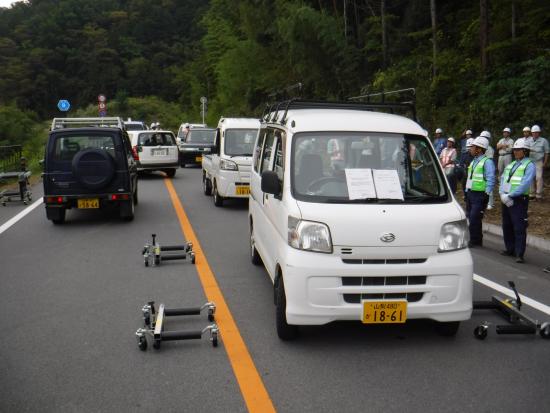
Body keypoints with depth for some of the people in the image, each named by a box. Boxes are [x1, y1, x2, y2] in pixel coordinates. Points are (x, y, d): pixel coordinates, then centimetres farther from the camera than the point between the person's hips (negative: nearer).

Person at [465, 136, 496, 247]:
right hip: (470, 193, 9)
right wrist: (467, 192, 21)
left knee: (474, 219, -9)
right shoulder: (474, 161, 17)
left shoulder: (487, 162, -11)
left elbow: (491, 179, -16)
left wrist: (486, 194, -19)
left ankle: (475, 241, 1)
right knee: (469, 217, 10)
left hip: (480, 195, -9)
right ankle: (476, 240, 20)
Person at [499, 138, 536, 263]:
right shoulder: (511, 164, 18)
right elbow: (502, 179, 12)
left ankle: (519, 254, -8)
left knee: (519, 228, -9)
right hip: (506, 200, 8)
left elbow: (525, 184, -17)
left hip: (519, 200, -8)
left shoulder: (529, 165, -6)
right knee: (507, 226, 14)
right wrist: (502, 194, -6)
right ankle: (510, 249, 26)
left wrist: (509, 195, -18)